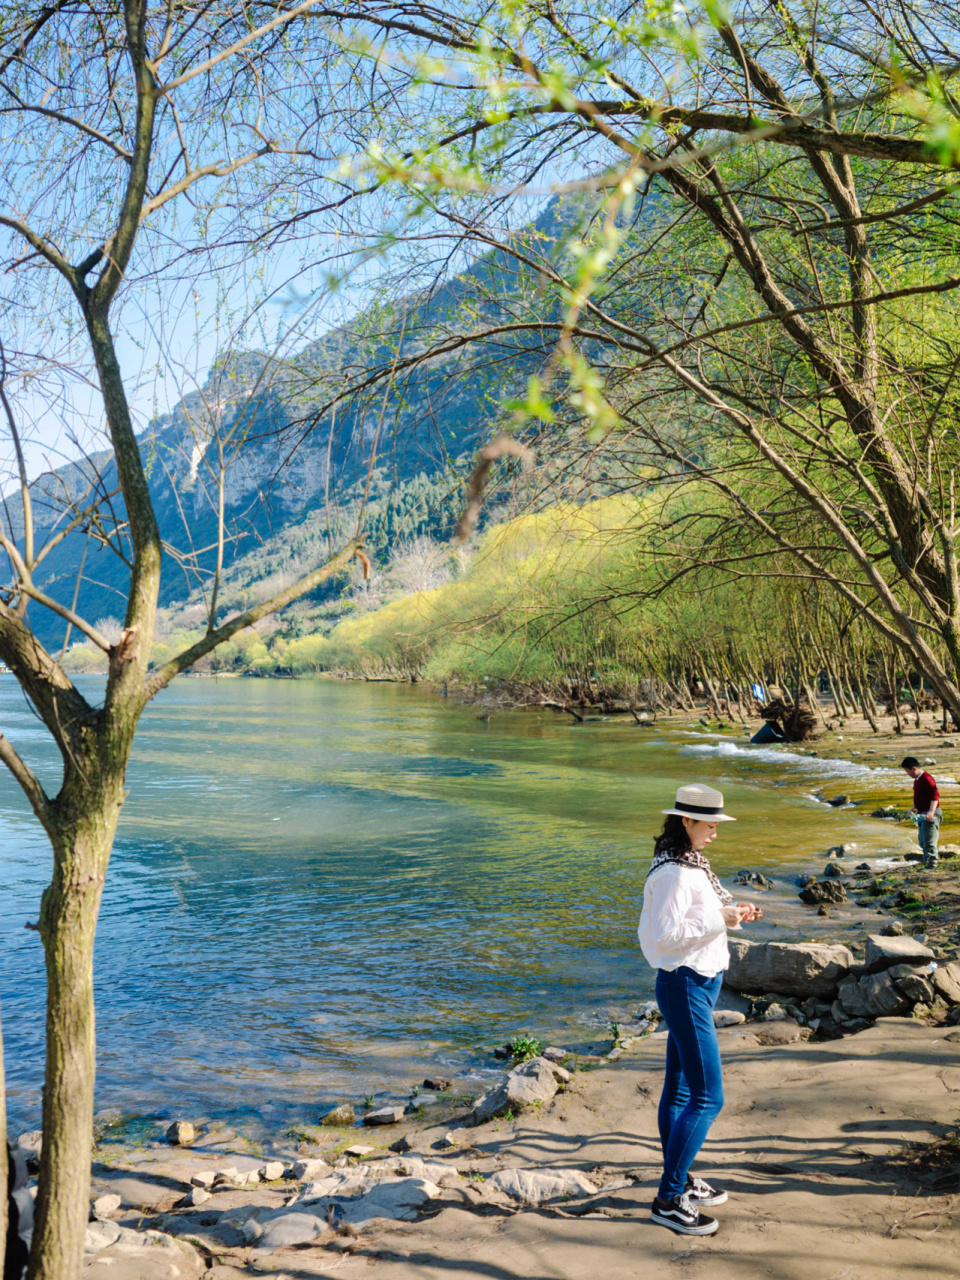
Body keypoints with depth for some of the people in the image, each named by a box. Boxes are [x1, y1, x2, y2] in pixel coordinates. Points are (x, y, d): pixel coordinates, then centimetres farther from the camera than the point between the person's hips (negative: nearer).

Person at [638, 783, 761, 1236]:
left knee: (680, 1089, 18)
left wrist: (735, 911, 2)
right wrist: (720, 920, -21)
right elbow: (666, 935, -25)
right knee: (708, 1097, -7)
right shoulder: (672, 873, -21)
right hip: (685, 986, -10)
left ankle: (679, 1181, 30)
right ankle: (668, 1199, 2)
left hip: (700, 983, 10)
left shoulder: (692, 863, 10)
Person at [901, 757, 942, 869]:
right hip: (922, 813, 11)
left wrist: (931, 811, -35)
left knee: (929, 840, -10)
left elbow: (935, 795, -26)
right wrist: (915, 808, 21)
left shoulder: (927, 779, -19)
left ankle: (931, 865, -6)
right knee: (922, 840, 17)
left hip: (931, 815, -11)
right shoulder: (917, 779, 13)